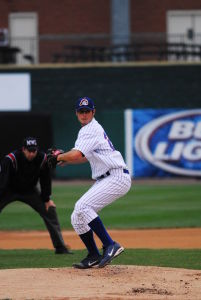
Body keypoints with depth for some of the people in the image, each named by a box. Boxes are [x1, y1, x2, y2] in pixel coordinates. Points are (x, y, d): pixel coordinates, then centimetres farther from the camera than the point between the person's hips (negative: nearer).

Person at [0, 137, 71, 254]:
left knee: (50, 209, -5)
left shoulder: (43, 159, -18)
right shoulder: (11, 159, -31)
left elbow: (46, 180, -4)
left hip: (29, 191, 3)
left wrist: (47, 199, -3)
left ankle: (60, 247, 3)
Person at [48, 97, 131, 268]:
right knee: (77, 218, 7)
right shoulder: (90, 129, 20)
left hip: (117, 177, -10)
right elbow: (86, 157, 31)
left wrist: (58, 157, -7)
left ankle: (110, 245, -27)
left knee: (83, 206, -26)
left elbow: (76, 154, -24)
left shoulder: (91, 130, -12)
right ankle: (94, 256, 15)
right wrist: (65, 160, 16)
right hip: (104, 180, 10)